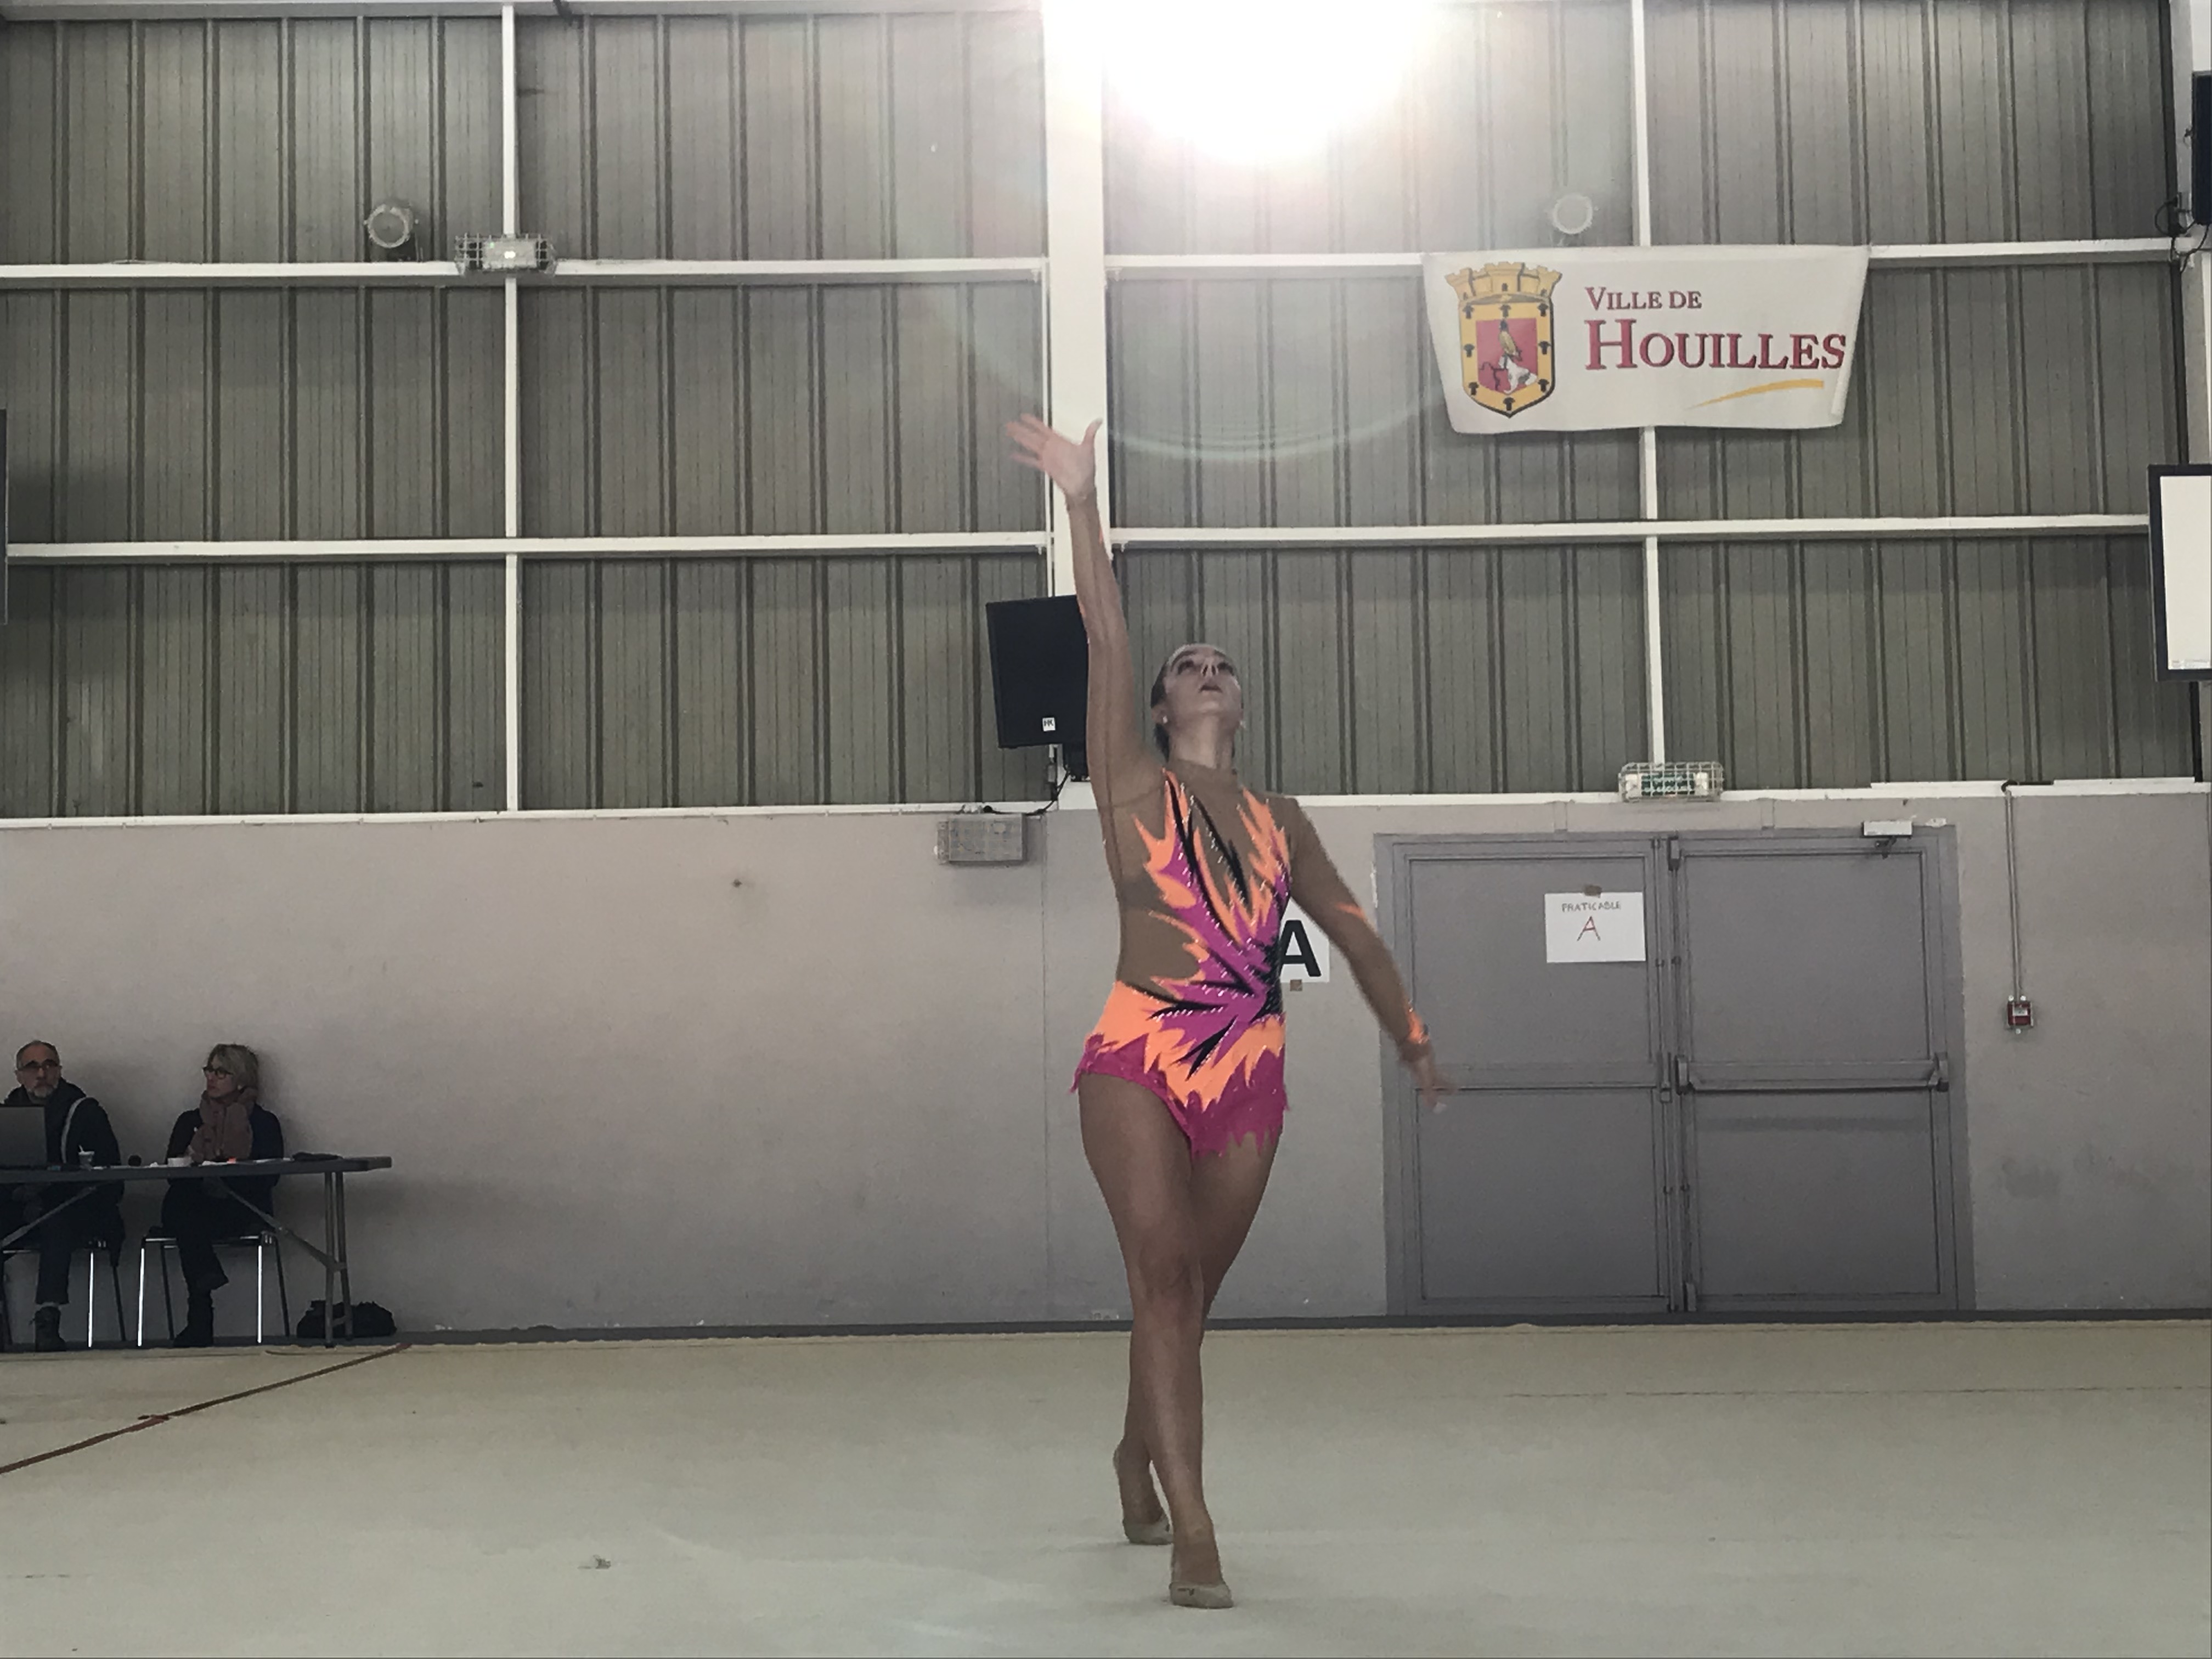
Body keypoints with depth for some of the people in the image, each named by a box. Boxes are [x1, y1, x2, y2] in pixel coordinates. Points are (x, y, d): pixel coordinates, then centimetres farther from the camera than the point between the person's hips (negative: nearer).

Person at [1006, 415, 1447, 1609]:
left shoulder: (1280, 822, 14)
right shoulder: (1133, 784, 4)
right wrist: (1081, 500, -12)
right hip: (1137, 1062, -4)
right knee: (1162, 1275, -16)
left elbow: (1352, 932, 23)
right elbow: (1105, 637, -5)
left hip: (1248, 1077, 4)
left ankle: (1138, 1455, 39)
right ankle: (1192, 1531, -18)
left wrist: (1412, 1045, 26)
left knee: (1189, 1291, 14)